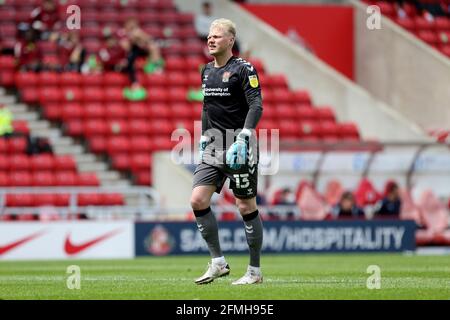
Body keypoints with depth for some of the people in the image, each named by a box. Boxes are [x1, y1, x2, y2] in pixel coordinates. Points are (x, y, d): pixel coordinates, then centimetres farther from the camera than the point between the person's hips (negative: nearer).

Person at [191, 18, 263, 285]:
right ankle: (218, 263, 3)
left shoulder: (243, 69, -8)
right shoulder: (207, 71, 14)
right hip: (214, 147, 7)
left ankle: (255, 271, 7)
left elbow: (256, 106, -15)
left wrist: (242, 138, -24)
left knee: (247, 207, -2)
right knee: (198, 200, -6)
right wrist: (204, 139, 19)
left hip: (240, 147, -7)